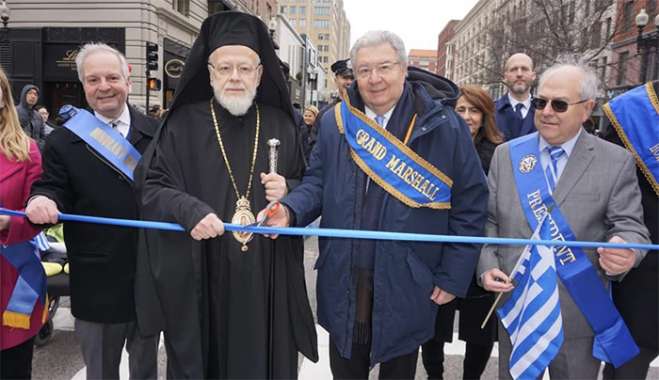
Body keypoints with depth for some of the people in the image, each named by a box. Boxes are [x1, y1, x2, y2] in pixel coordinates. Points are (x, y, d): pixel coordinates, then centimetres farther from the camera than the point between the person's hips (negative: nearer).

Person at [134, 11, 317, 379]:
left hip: (266, 280, 2)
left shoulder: (281, 125, 5)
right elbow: (152, 186, -3)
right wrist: (189, 210, -21)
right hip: (199, 280, -1)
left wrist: (288, 191, -11)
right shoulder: (184, 123, -2)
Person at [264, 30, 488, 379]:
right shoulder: (334, 123, 2)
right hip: (344, 281, 3)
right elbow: (318, 182, 6)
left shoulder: (443, 126, -8)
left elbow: (469, 204, -6)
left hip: (405, 284, -2)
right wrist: (290, 210, -16)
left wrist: (453, 276, -7)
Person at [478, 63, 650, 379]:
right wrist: (487, 265, -8)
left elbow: (629, 226, -5)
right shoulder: (506, 154, 2)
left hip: (580, 313, -1)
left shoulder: (616, 161, -4)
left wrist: (625, 251, -27)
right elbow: (489, 219, 5)